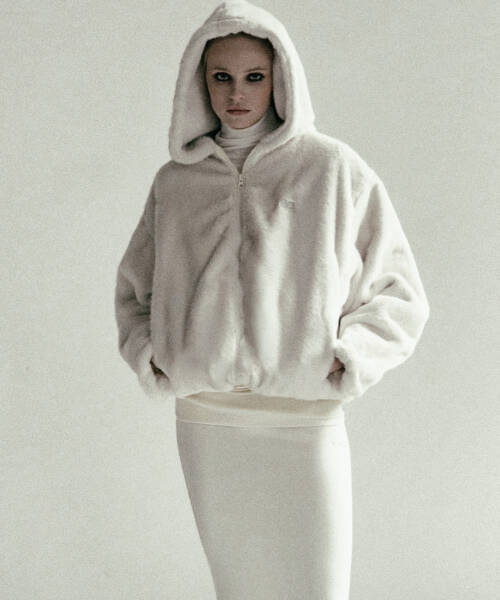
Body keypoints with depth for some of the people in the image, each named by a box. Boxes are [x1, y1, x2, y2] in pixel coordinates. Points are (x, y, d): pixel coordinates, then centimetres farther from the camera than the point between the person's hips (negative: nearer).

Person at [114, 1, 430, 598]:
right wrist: (148, 358, 4)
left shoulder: (333, 169, 1)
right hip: (202, 420, 3)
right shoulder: (175, 181, 9)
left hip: (303, 420, -3)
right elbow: (134, 286, 21)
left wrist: (347, 359, -10)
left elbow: (399, 292, 4)